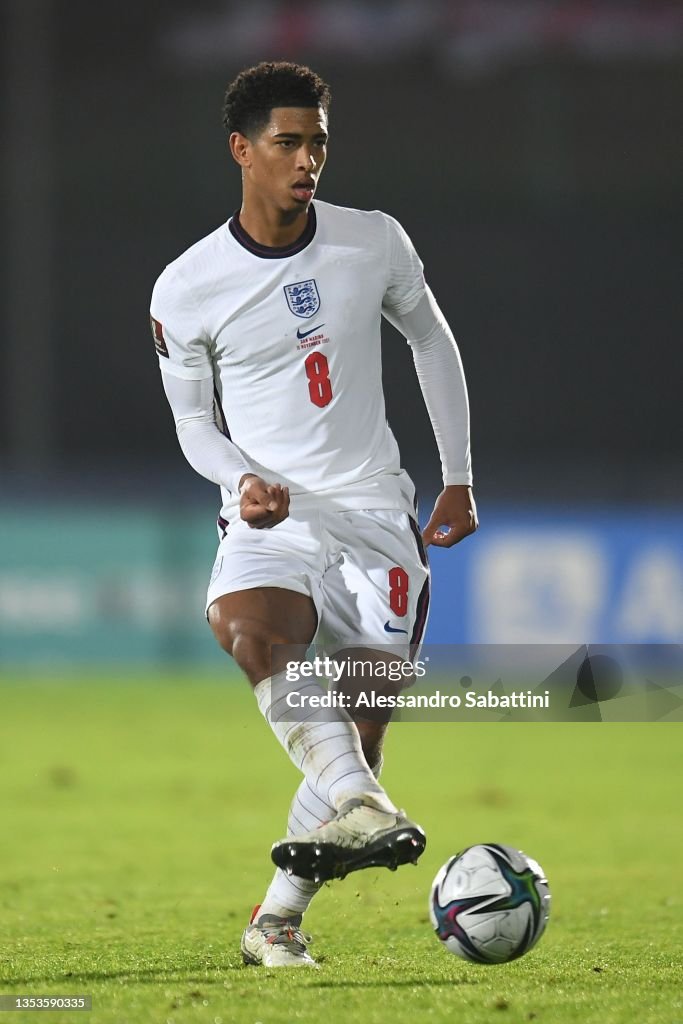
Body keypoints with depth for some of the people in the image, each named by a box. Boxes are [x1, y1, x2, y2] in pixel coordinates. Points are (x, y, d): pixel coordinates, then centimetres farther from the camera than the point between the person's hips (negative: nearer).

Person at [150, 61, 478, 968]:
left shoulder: (375, 245, 1)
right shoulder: (186, 290, -3)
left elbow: (432, 340, 17)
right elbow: (193, 421, 9)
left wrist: (459, 478, 14)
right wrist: (242, 480, -13)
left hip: (377, 514, 2)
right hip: (274, 518, -2)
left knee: (361, 734, -3)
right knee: (243, 625, -37)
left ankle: (277, 920, 11)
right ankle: (359, 807, -50)